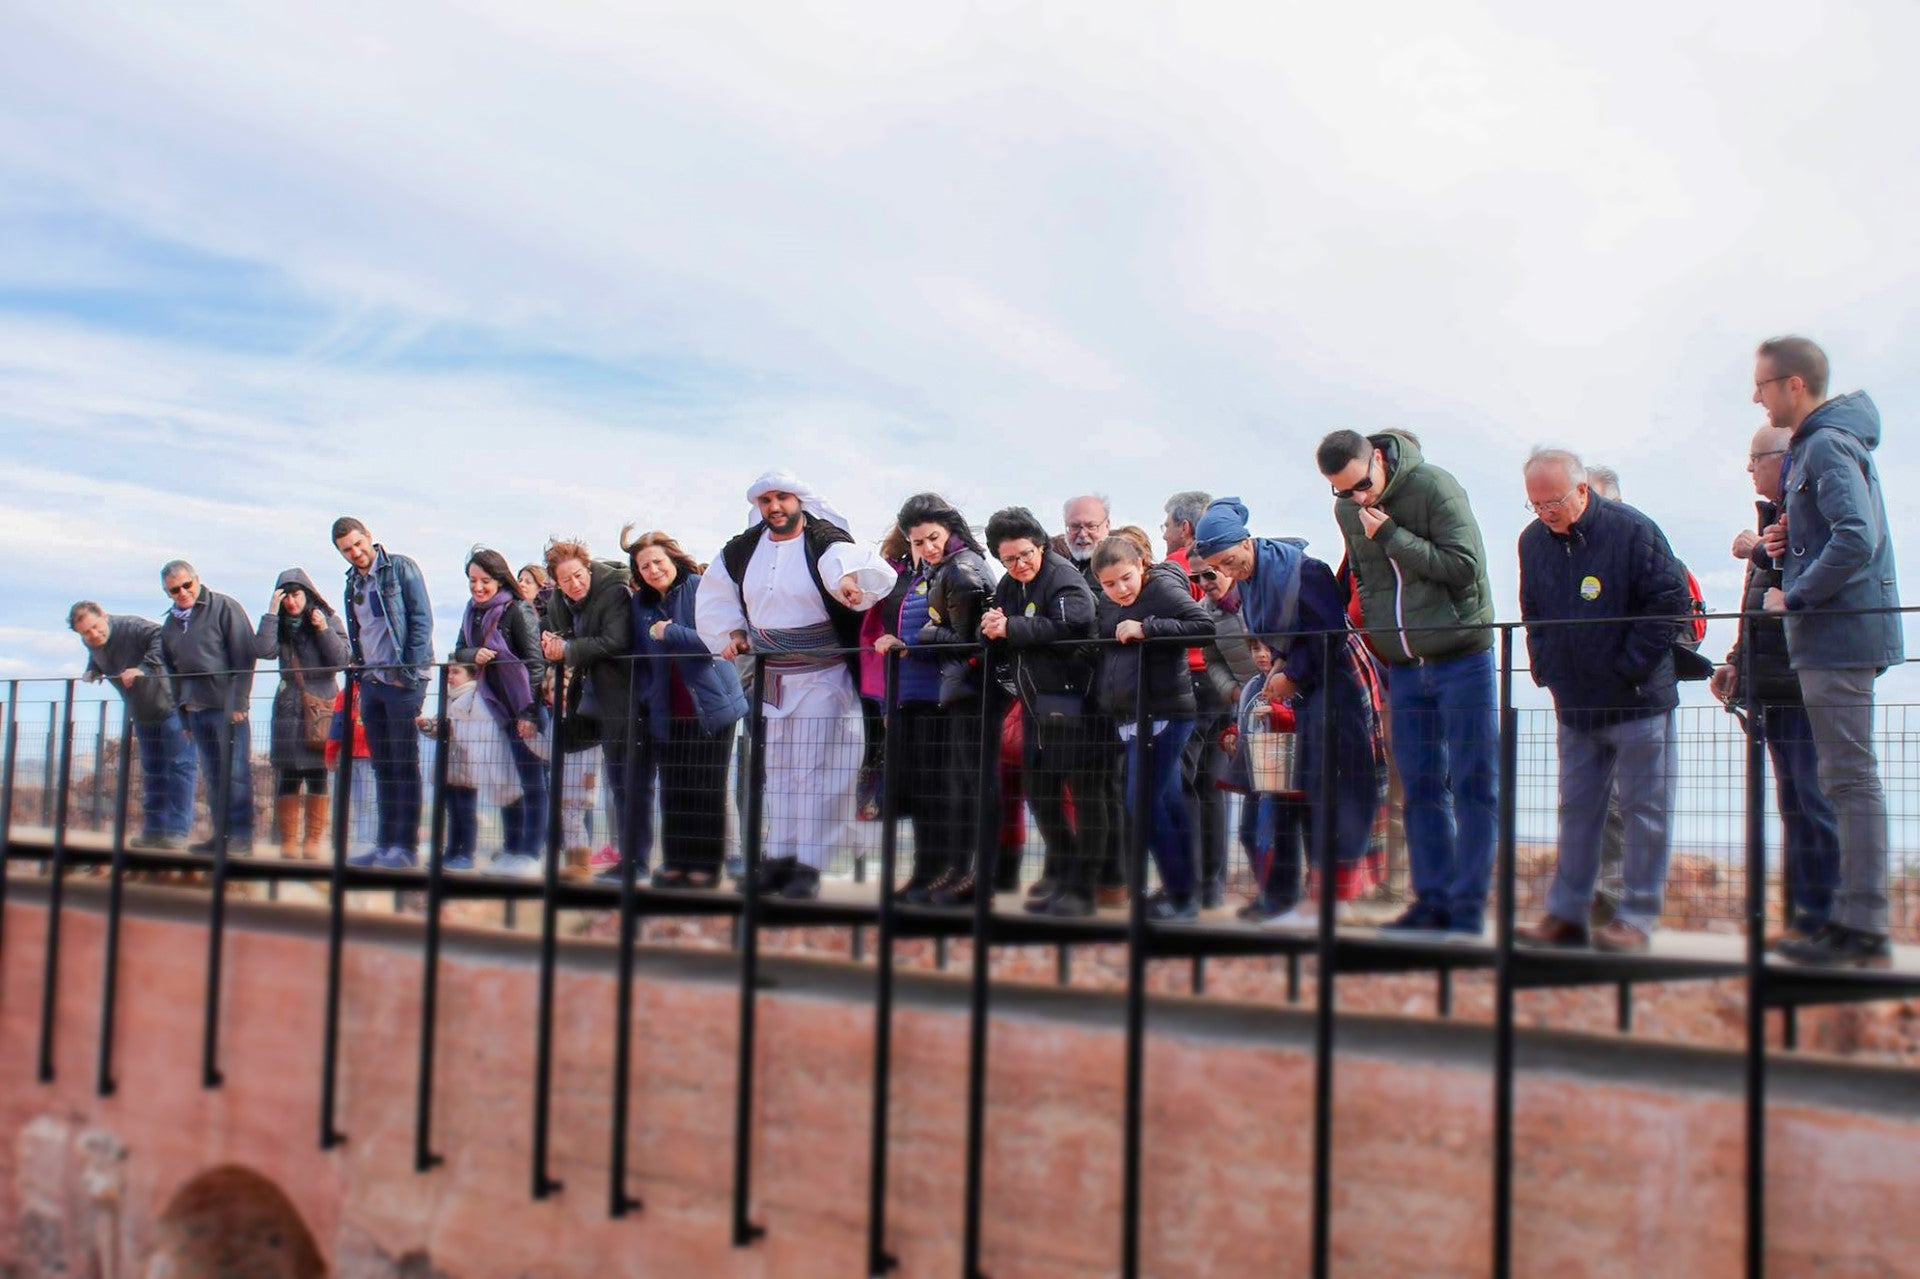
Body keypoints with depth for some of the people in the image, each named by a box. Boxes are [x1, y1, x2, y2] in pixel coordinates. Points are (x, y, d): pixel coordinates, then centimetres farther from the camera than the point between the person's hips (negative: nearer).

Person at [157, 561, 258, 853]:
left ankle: (241, 837, -5)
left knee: (236, 773, -7)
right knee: (212, 777, 8)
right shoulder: (170, 625, 17)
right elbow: (172, 673, 22)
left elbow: (244, 656, -8)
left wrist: (238, 703, -13)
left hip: (228, 707, -6)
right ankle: (220, 835, 12)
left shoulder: (225, 607, -3)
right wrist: (183, 715, 15)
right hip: (196, 709, 7)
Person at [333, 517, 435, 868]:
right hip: (370, 681, 7)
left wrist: (411, 672, -14)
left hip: (402, 680, -7)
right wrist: (358, 679, 12)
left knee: (405, 764, -5)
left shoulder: (401, 568, -3)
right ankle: (385, 842, 13)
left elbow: (422, 619, -8)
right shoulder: (353, 582, 16)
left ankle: (406, 845, -3)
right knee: (382, 767, 9)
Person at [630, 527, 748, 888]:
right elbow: (641, 660, 15)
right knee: (673, 790, 6)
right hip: (667, 712, 5)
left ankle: (707, 864, 7)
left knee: (707, 789, 0)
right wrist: (644, 698, 5)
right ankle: (676, 861, 13)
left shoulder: (701, 588, -7)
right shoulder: (640, 604, 11)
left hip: (710, 706, -5)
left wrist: (667, 633, -14)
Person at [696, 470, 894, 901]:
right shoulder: (743, 551, 5)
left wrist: (851, 580, -57)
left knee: (816, 769, -8)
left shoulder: (825, 543, -14)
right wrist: (732, 632, 6)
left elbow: (849, 561, -36)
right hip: (772, 678, 6)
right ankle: (779, 858, 21)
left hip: (824, 676, -6)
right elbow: (714, 596, 20)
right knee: (777, 768, 12)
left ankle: (809, 865, -4)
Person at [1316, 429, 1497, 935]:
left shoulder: (1434, 486, -13)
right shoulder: (1346, 509, 6)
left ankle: (1468, 906, 2)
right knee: (1421, 788, 7)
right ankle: (1432, 899, 14)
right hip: (1403, 665, 6)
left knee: (1472, 785, -2)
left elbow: (1464, 565, -20)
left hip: (1461, 658, -5)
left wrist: (1390, 535, -19)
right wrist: (1372, 626, 13)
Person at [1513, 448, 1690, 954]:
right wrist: (1544, 668, 6)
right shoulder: (1533, 541, 4)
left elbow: (1670, 600, -12)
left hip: (1637, 700, -5)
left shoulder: (1632, 531, -13)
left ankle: (1636, 917, 8)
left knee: (1645, 811, 1)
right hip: (1574, 705, 5)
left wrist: (1631, 666, -13)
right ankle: (1566, 914, 15)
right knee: (1576, 809, 10)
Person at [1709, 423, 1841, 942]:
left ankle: (1824, 919, -3)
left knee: (1817, 806, -7)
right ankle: (1802, 918, 18)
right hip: (1776, 689, 10)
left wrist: (1760, 552, -14)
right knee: (1794, 806, 12)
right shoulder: (1774, 515, 19)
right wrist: (1737, 663, 17)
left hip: (1804, 689, -9)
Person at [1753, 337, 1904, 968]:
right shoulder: (1809, 446, 19)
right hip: (1835, 637, 11)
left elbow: (1856, 541, -26)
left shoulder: (1827, 446, -13)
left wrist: (1793, 597, -17)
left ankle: (1862, 929, -5)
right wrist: (1788, 542, 9)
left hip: (1839, 633, -11)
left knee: (1851, 778, -8)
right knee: (1847, 779, 12)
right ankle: (1854, 918, 18)